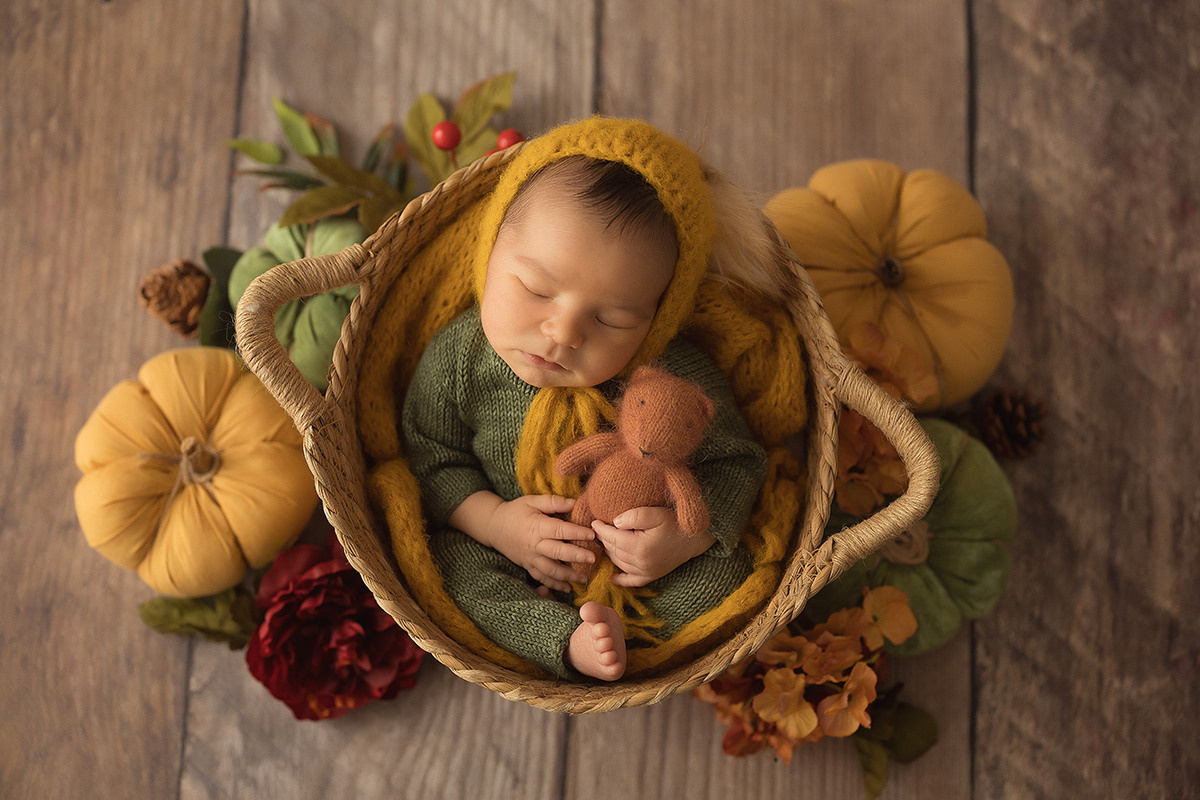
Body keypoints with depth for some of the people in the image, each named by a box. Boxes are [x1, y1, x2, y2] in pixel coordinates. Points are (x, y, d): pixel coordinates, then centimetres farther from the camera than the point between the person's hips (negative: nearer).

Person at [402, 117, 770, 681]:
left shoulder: (680, 380, -26)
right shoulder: (457, 360, -22)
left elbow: (735, 463, -10)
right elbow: (430, 457, -7)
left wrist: (692, 531, -29)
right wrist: (490, 519, -23)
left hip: (639, 562, 0)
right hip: (513, 550, 1)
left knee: (721, 572, -19)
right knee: (449, 556, -23)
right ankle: (564, 636, -22)